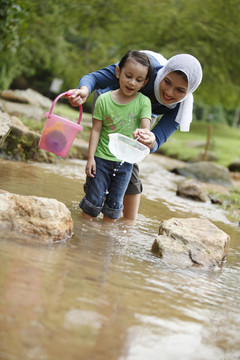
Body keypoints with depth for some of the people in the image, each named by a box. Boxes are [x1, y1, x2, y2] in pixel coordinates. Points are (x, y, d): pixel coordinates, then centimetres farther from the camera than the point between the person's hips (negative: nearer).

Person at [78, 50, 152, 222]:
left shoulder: (143, 102, -6)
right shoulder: (104, 99, -8)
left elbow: (146, 127, -18)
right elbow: (96, 130, -4)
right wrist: (91, 157, -7)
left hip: (125, 162, 1)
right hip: (102, 158, -1)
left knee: (114, 205, 10)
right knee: (94, 201, 2)